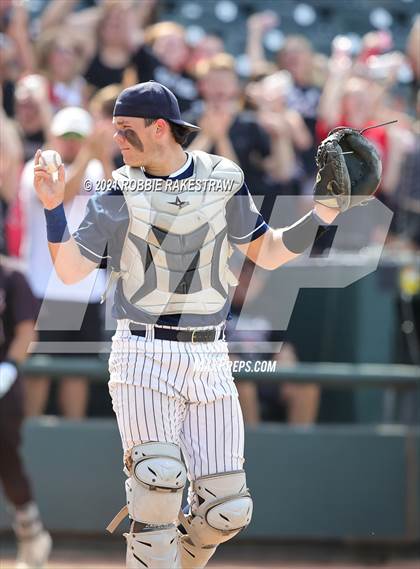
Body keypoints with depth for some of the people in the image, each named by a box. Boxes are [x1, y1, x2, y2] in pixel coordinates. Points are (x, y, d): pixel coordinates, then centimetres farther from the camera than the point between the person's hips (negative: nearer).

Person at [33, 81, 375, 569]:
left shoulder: (223, 184, 4)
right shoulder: (119, 196, 1)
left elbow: (268, 254, 13)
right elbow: (70, 272, -3)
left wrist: (322, 213, 0)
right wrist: (53, 209, -17)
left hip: (209, 363, 2)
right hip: (143, 359, -2)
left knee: (227, 509, 0)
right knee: (158, 484, -22)